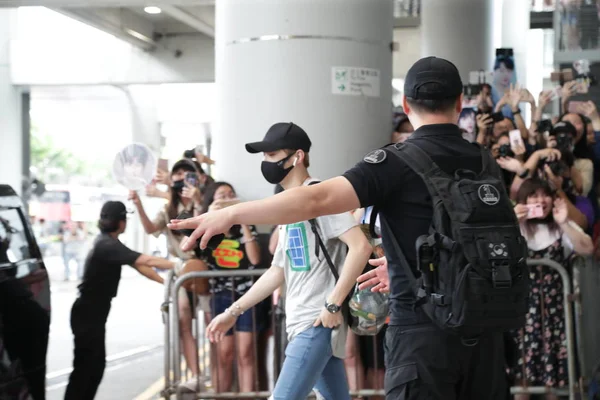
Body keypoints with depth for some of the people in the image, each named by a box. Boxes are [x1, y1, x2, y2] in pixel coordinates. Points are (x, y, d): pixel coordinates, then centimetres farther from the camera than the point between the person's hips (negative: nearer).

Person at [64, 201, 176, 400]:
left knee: (96, 363, 12)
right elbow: (147, 261, -27)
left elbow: (138, 265, 7)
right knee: (85, 365, -7)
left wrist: (165, 281, 0)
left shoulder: (108, 242, 10)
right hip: (87, 314, -10)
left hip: (94, 313, 10)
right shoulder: (108, 245, -21)